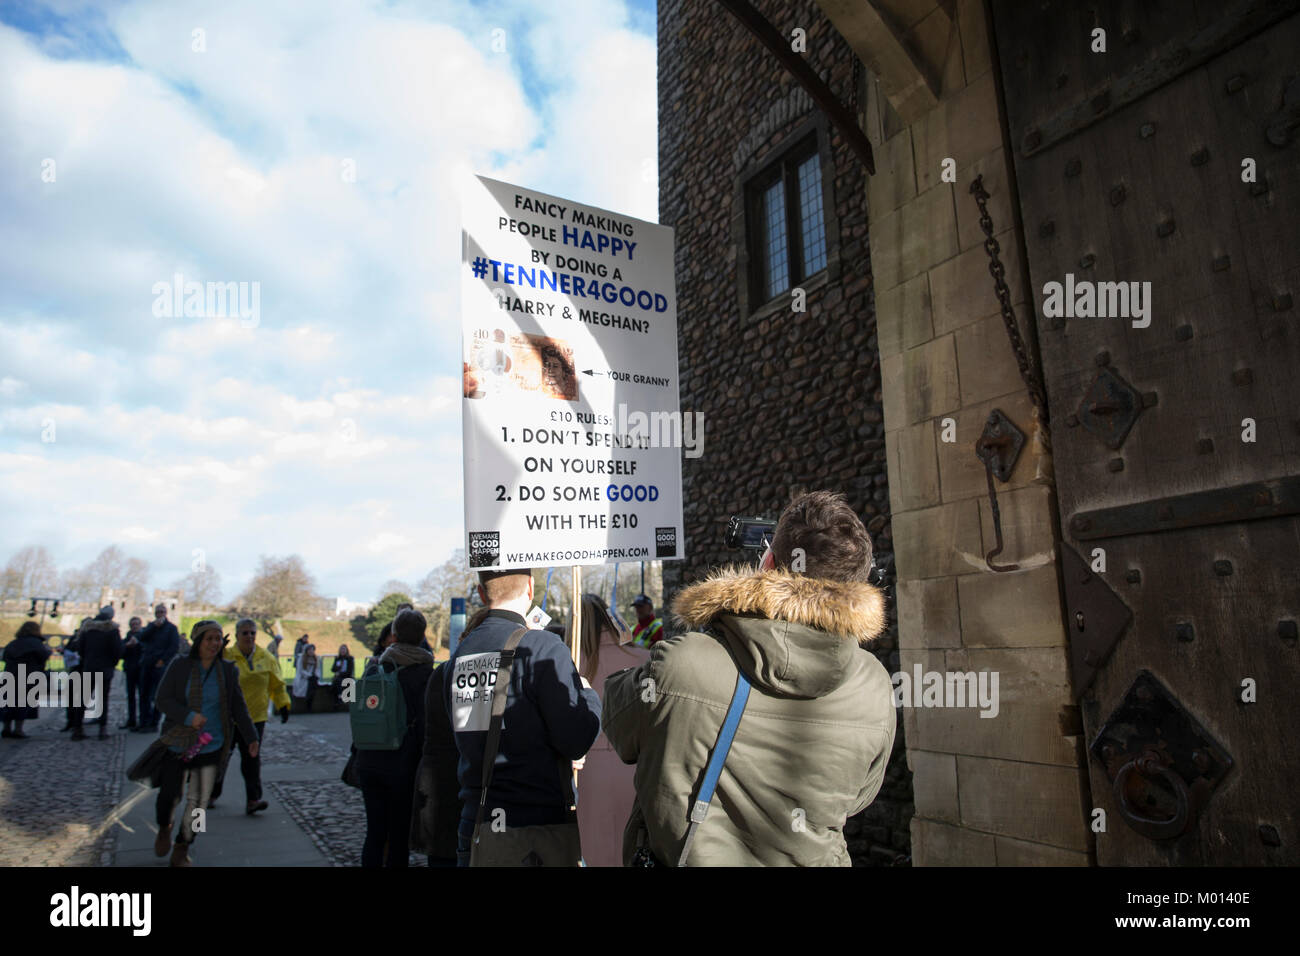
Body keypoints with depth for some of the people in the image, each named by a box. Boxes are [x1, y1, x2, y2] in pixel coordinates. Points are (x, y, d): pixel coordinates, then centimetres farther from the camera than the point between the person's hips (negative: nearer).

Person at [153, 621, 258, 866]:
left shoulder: (228, 671, 2)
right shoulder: (179, 667, -3)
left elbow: (238, 707, 9)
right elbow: (163, 700, -6)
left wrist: (251, 737, 8)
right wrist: (188, 716, -21)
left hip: (211, 747, 1)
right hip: (178, 743, -1)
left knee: (198, 801, 2)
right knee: (169, 793, 2)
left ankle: (182, 848, 21)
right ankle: (164, 829, 36)